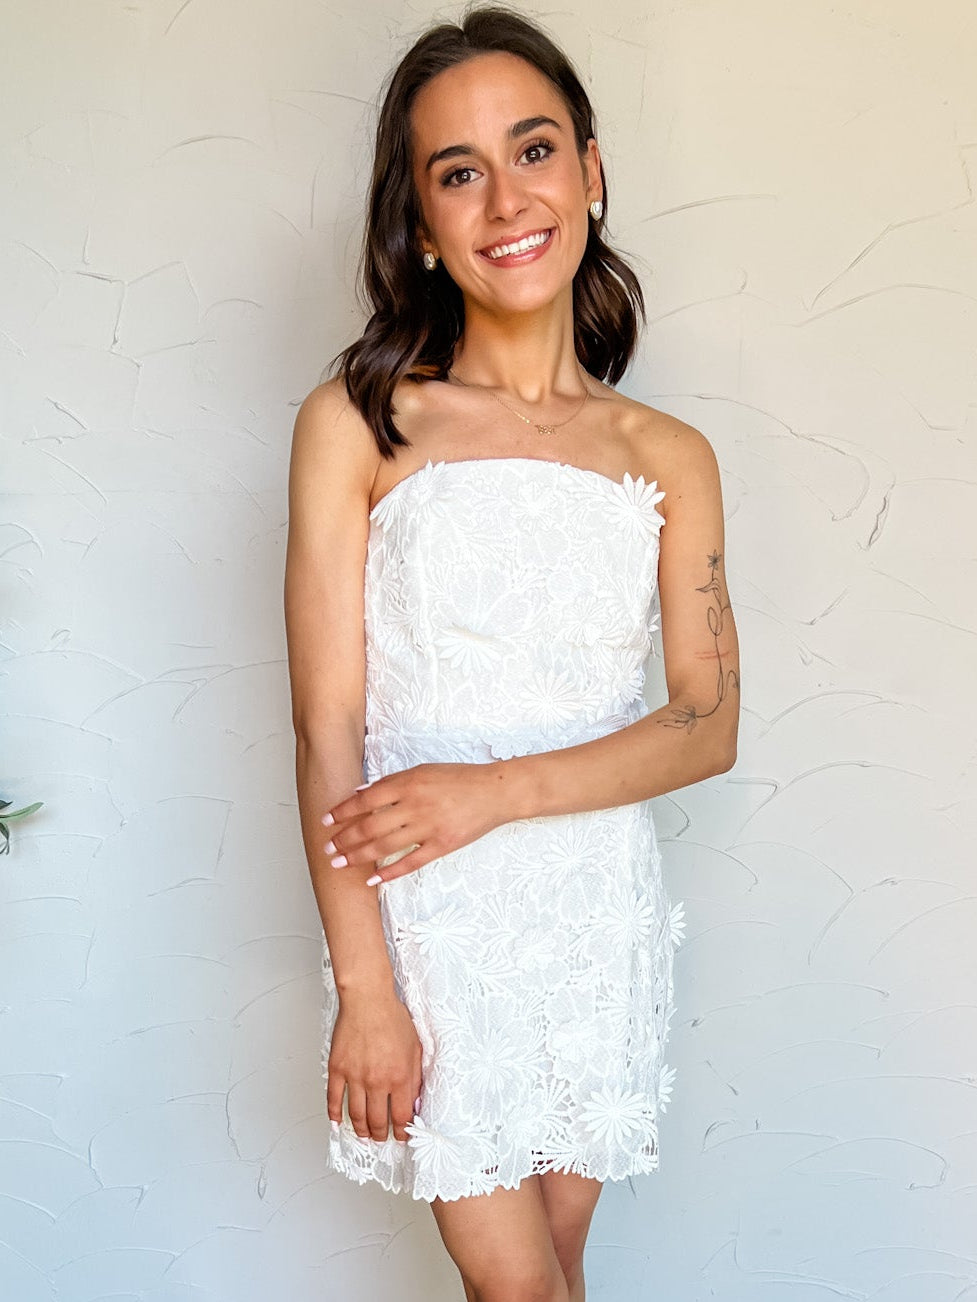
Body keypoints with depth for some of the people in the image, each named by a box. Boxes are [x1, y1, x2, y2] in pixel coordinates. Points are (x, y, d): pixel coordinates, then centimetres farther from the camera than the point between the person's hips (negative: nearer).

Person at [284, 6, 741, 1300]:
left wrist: (497, 788, -15)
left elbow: (711, 720, 0)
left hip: (600, 910, 3)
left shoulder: (670, 457, 3)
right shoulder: (357, 425, -6)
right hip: (428, 914, -2)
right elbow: (328, 723, -9)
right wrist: (365, 988, -12)